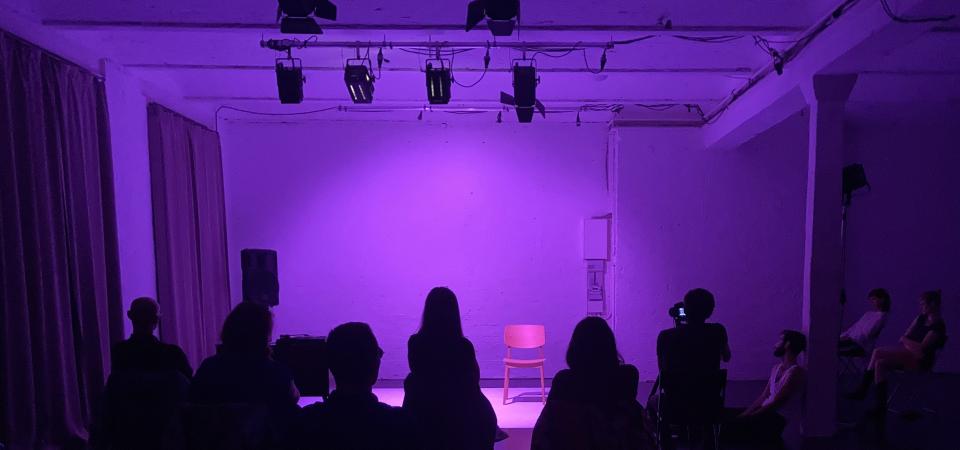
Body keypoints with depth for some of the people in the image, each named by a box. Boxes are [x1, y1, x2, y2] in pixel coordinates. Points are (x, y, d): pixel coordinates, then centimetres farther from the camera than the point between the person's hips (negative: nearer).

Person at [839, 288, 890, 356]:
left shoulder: (881, 316, -4)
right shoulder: (868, 313, 22)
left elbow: (868, 334, -13)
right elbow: (855, 326, 18)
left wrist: (849, 338, -16)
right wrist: (843, 336, 2)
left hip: (860, 345, -8)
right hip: (852, 341, 8)